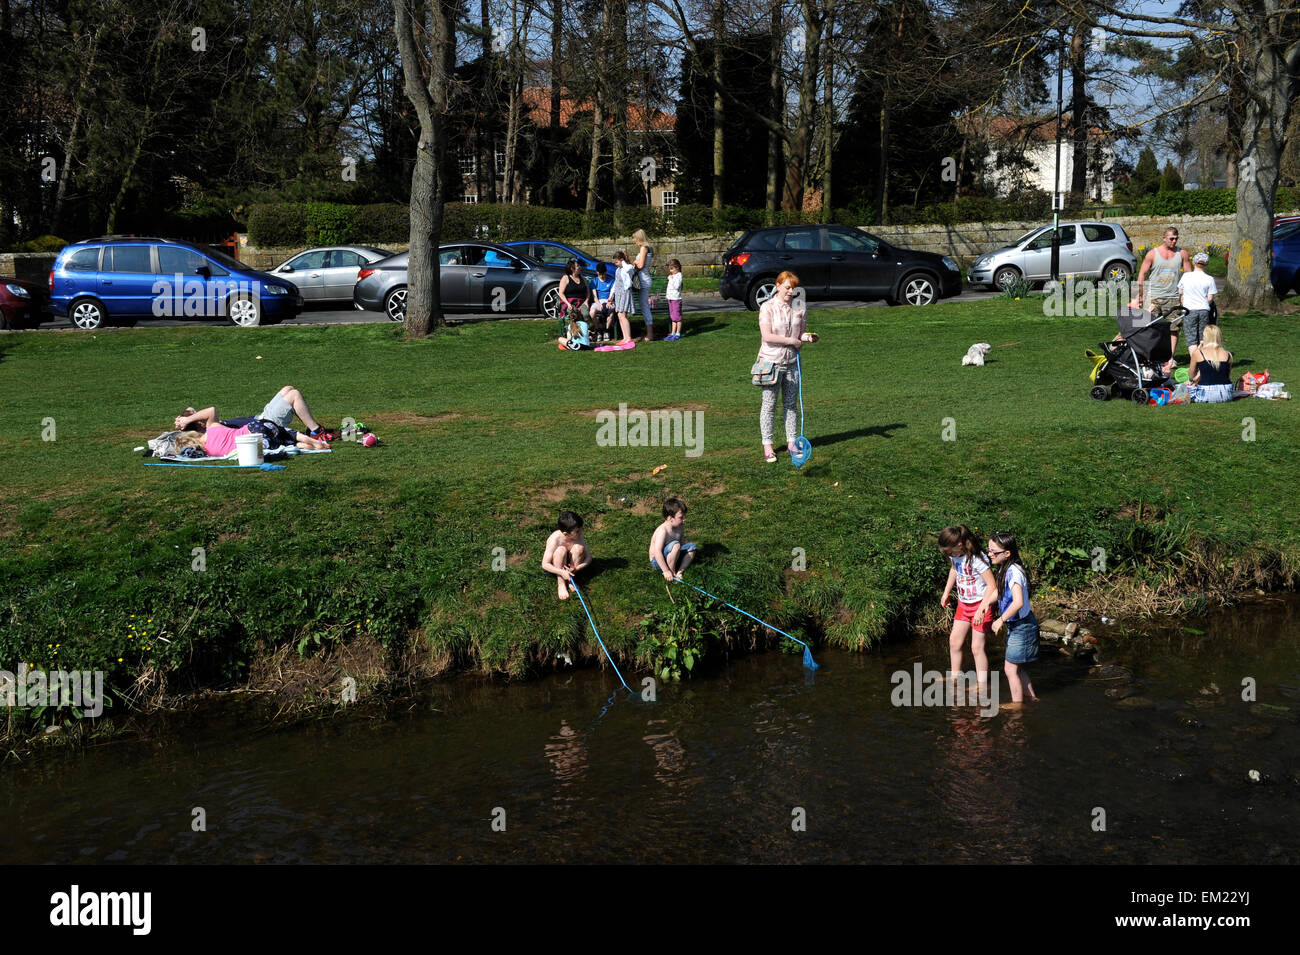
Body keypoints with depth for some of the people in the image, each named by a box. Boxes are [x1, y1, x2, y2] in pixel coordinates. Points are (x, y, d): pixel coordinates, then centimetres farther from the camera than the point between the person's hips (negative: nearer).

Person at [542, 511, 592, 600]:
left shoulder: (579, 537, -18)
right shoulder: (555, 539, -30)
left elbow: (588, 557, -11)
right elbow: (545, 564, -28)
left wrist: (577, 568, -29)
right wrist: (562, 572, -39)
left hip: (569, 565, 4)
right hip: (555, 567, -4)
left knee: (579, 547, -24)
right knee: (561, 550, -34)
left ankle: (571, 580, -9)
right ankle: (561, 584, -20)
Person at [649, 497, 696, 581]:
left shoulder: (678, 527, 0)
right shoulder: (663, 530, -26)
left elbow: (681, 542, 19)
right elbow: (657, 552, -30)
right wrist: (666, 571, -32)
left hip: (670, 557, 8)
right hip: (658, 562, -8)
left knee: (691, 546, -2)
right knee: (675, 545, -31)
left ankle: (679, 572, -9)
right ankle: (672, 573, -18)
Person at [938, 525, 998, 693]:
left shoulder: (977, 559, -28)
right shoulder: (955, 555, -5)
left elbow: (992, 585, -24)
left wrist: (981, 609, -27)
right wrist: (946, 593, 20)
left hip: (980, 604, -7)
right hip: (963, 603, 7)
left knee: (977, 647, -5)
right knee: (954, 640, 9)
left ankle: (982, 690, 1)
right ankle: (955, 677, 25)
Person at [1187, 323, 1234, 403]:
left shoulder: (1197, 353, -3)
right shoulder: (1227, 354, 5)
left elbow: (1191, 376, 10)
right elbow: (1228, 377, 17)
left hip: (1206, 395, -2)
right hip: (1226, 395, 2)